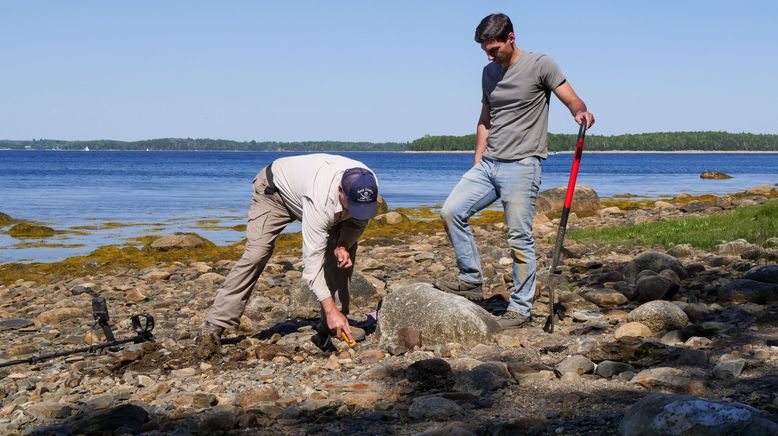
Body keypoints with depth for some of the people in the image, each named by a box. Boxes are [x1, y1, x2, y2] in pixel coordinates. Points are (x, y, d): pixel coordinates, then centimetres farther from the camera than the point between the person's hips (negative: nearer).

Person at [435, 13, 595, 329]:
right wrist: (477, 164, 15)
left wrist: (582, 113, -32)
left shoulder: (540, 65, -4)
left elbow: (572, 100, -8)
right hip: (488, 164, 7)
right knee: (451, 211, -5)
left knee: (519, 239, -4)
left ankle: (520, 308, 5)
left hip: (521, 166, -7)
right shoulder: (489, 72, 15)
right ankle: (471, 279, 5)